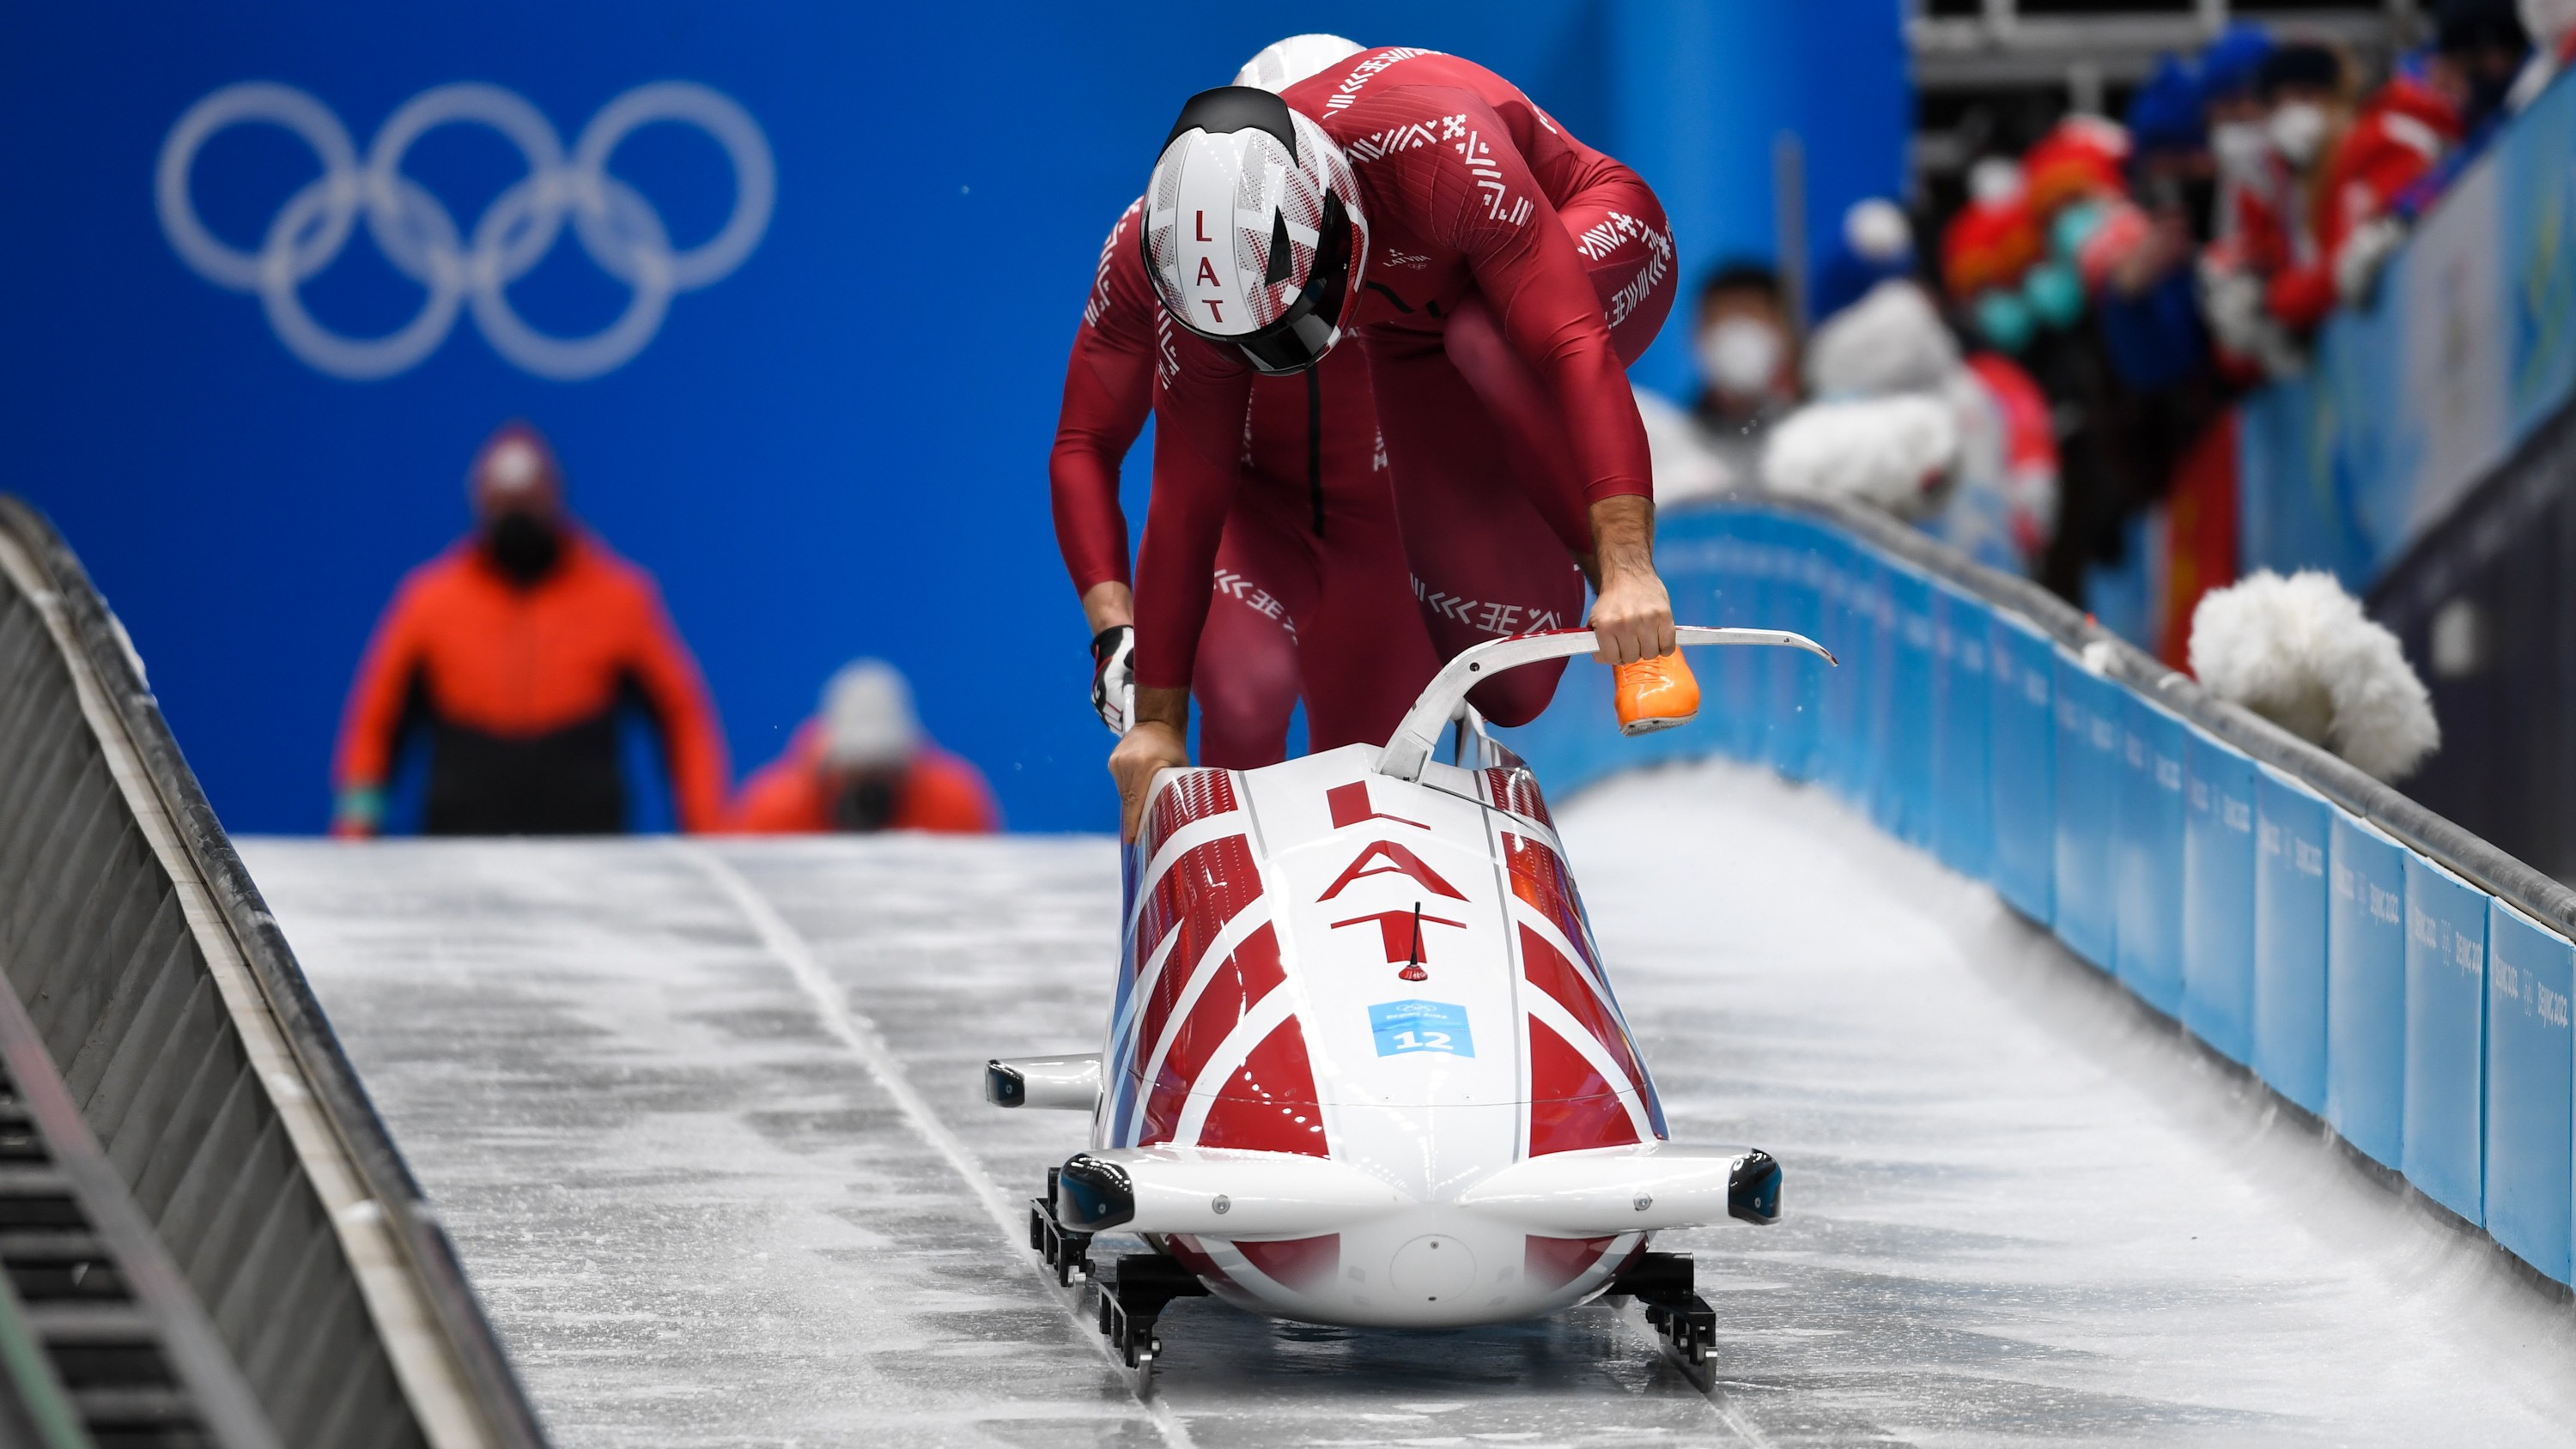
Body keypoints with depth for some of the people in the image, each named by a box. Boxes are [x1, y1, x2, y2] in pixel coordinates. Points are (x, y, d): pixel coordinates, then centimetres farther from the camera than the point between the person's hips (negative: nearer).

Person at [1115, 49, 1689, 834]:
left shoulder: (1436, 149, -42)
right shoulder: (1213, 265, -26)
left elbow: (1575, 345, -48)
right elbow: (1186, 496, -16)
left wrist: (1627, 562, -58)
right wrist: (1158, 718, -13)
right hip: (1420, 338, 4)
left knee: (1487, 345, -41)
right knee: (1506, 686, -9)